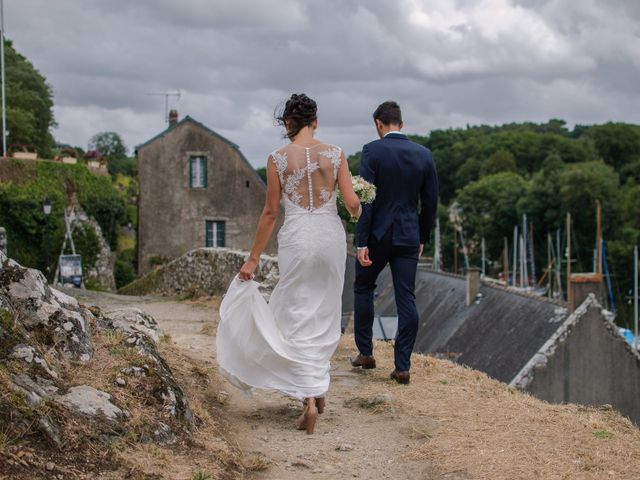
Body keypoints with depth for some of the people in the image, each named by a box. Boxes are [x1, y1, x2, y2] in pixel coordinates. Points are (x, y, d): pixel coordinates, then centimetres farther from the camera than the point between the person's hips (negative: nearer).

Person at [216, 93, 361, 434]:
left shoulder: (278, 159, -3)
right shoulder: (334, 154, 0)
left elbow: (270, 212, -1)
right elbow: (352, 204, -3)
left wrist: (253, 258, 7)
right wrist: (360, 213, 22)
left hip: (296, 238, -2)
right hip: (331, 235, 2)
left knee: (298, 318, 3)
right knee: (325, 314, 18)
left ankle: (309, 397, -10)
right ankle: (318, 387, 27)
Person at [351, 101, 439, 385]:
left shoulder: (372, 151, -9)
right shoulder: (423, 154, 3)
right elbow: (430, 202, 7)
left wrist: (361, 242, -13)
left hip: (377, 234, -3)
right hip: (409, 236, 3)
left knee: (363, 289, 18)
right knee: (407, 300, 3)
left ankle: (365, 352, 24)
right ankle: (402, 367, 2)